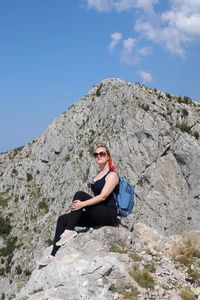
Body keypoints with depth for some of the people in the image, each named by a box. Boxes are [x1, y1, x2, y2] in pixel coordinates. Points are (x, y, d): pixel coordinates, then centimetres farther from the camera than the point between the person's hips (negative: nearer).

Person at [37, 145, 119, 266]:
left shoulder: (112, 174, -7)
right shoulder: (99, 174, 18)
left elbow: (103, 196, -20)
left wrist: (82, 204, -28)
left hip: (109, 215, -8)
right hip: (97, 215, 8)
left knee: (79, 195, -26)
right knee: (62, 219, -4)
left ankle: (69, 231, -21)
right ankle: (54, 255, -7)